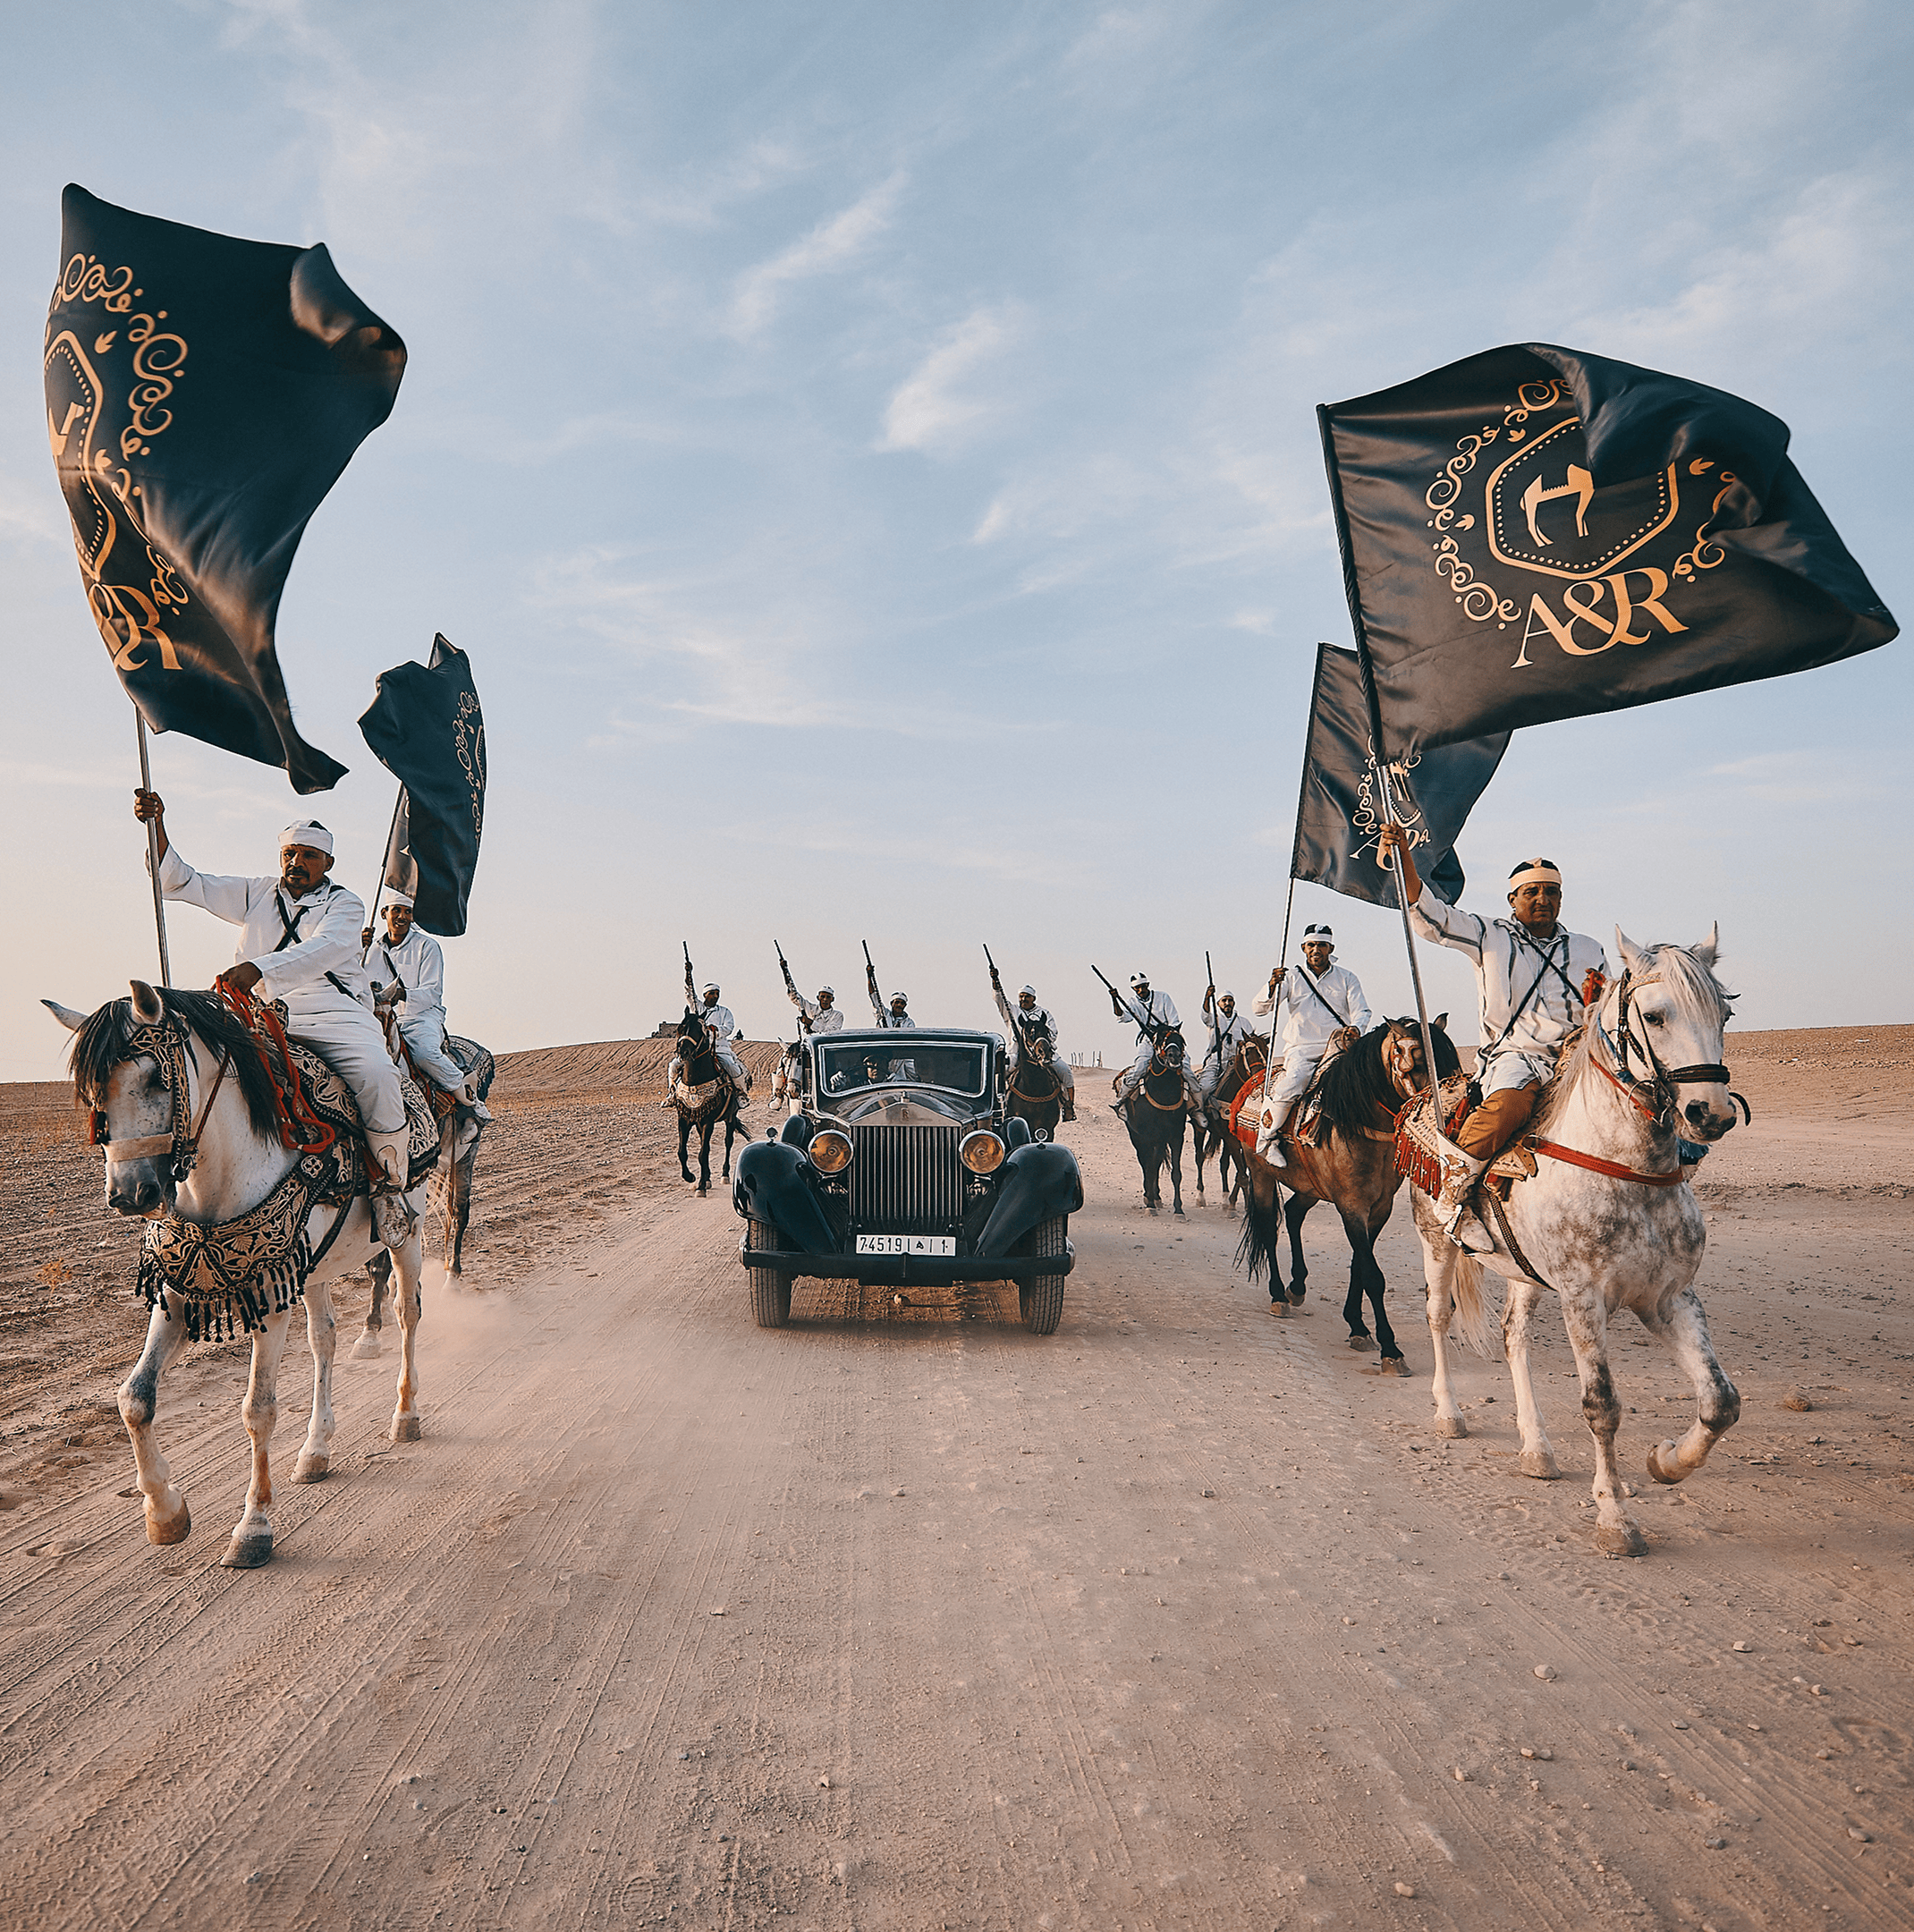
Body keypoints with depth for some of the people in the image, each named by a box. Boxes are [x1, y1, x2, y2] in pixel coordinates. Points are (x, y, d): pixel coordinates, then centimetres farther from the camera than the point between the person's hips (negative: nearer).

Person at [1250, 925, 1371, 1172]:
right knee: (1293, 1084, -31)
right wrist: (1272, 987, -19)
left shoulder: (1346, 978, 14)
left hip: (1339, 1047, 2)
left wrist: (1355, 1028, -18)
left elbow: (1361, 1011, 6)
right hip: (1301, 1048, -1)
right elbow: (1261, 1009, 2)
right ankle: (1267, 1137, -16)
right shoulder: (1291, 978, 11)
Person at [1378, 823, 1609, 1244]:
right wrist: (1403, 857, -15)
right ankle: (1453, 1193, -21)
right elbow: (1427, 912, -2)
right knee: (1509, 1103, -35)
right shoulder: (1490, 938, 9)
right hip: (1512, 1055, -4)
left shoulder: (1588, 950, 19)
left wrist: (1597, 1003, -5)